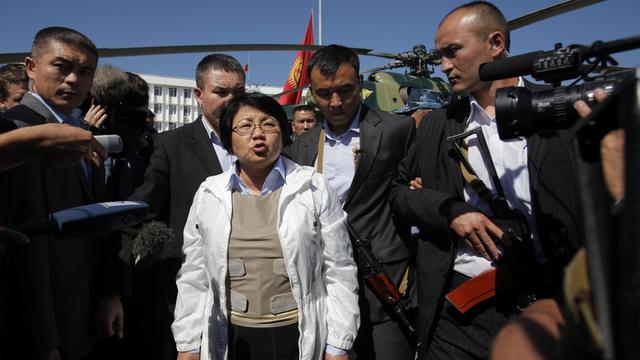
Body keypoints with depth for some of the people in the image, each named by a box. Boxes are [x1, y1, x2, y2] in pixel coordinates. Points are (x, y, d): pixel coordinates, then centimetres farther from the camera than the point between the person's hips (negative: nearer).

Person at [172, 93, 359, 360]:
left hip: (300, 336, -2)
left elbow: (339, 272, -5)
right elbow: (193, 277, 5)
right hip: (231, 338, 2)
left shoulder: (314, 188, -7)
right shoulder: (208, 194, 0)